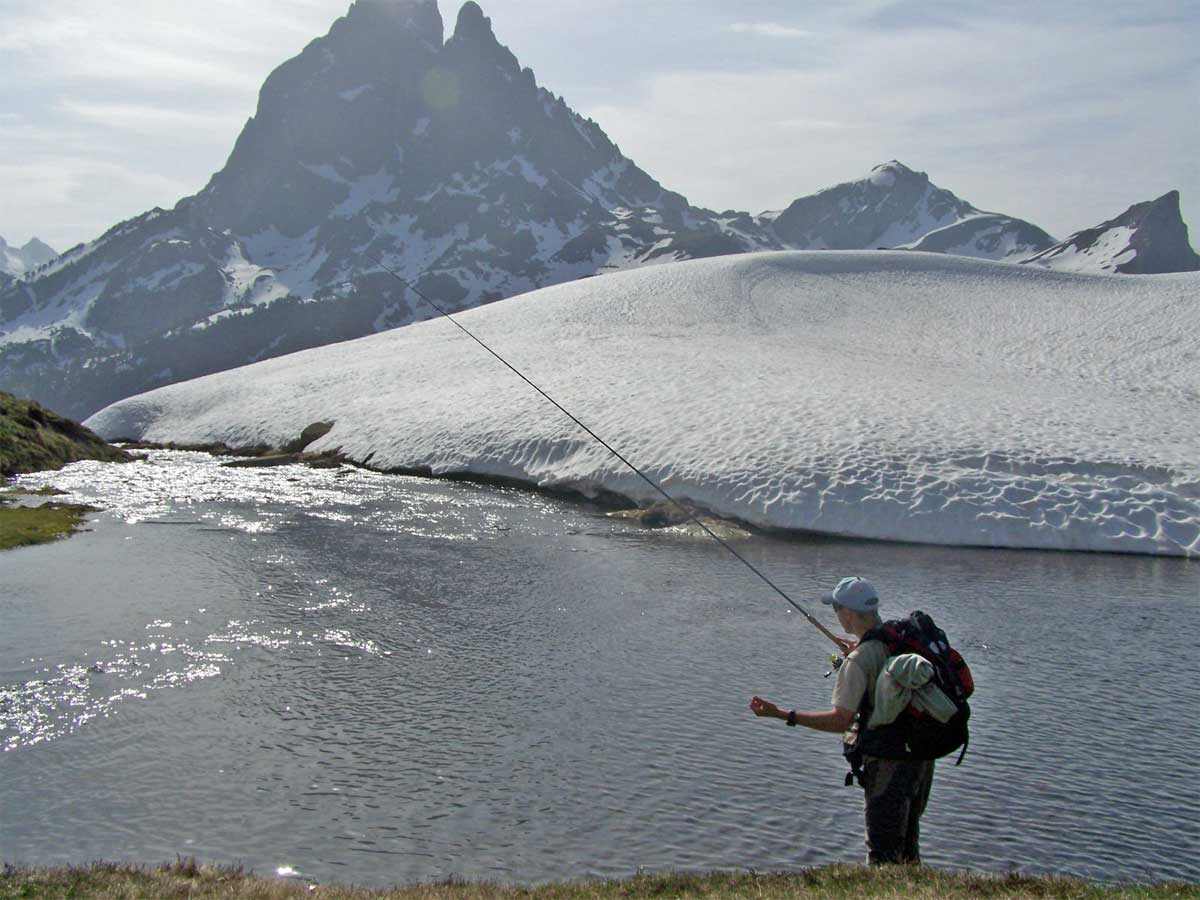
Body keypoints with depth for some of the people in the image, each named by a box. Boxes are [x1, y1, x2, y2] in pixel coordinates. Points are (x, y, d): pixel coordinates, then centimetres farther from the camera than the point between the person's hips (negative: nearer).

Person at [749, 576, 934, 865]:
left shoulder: (860, 659, -20)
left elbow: (840, 720, -24)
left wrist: (783, 715, -21)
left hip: (888, 762, -8)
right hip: (923, 754, 8)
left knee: (883, 853, 3)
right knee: (908, 841, 24)